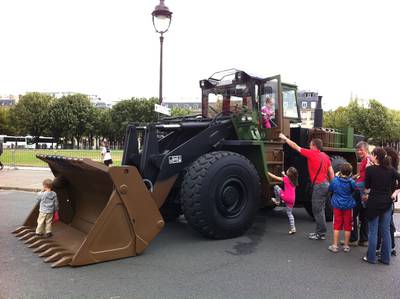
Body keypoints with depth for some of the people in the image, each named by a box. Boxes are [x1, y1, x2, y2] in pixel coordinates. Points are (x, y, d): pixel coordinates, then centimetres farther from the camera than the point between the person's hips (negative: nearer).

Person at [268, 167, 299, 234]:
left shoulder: (286, 179, -4)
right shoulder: (293, 181, 15)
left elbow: (275, 178, -2)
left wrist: (268, 173, 9)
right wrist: (284, 175, 49)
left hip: (286, 197, -7)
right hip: (292, 199, 7)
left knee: (276, 187, 7)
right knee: (289, 213, 17)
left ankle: (277, 201, 15)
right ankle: (293, 229, 13)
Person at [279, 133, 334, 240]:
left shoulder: (311, 153, -11)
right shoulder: (325, 156, 12)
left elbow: (296, 147, -4)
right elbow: (331, 173, 12)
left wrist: (285, 138, 7)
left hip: (319, 185, -9)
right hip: (326, 184, 9)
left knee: (317, 210, -1)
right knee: (319, 209, 16)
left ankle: (321, 233, 4)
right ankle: (319, 231, 24)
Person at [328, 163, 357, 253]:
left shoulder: (335, 180, -9)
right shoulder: (351, 182, -13)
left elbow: (330, 189, 6)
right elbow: (355, 189, 1)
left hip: (337, 205, 1)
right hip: (348, 206, -1)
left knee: (337, 225, 9)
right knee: (347, 226, 10)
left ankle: (335, 245, 10)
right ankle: (346, 246, 17)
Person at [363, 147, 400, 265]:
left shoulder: (370, 169, -10)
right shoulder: (391, 169, 0)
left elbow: (367, 187, -1)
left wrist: (366, 195, 18)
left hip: (374, 202, -4)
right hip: (387, 202, 4)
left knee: (373, 231, 4)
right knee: (386, 231, 11)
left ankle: (371, 257, 9)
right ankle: (386, 258, 17)